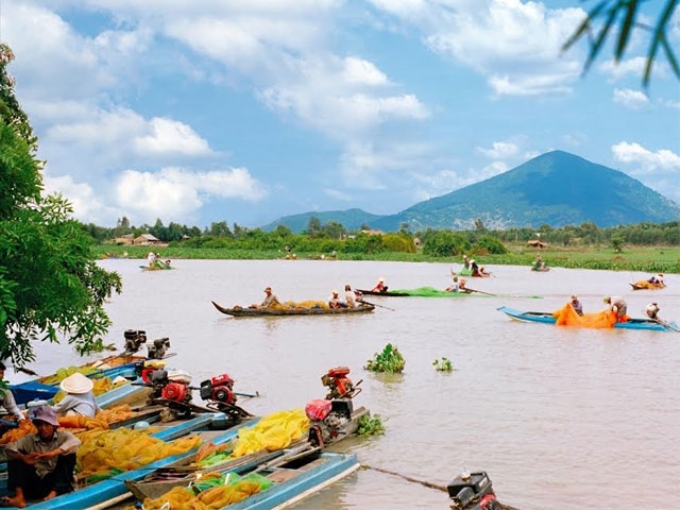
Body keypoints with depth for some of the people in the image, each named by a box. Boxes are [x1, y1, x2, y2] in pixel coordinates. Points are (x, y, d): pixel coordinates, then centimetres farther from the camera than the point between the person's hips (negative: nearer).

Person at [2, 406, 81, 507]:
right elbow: (9, 448, -6)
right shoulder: (30, 439, 7)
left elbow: (76, 442, -22)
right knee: (16, 456, -7)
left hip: (57, 483, -2)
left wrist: (53, 453, -35)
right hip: (35, 485, 2)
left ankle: (54, 493, -36)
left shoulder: (62, 436, 1)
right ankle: (19, 496, -27)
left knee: (68, 454, -20)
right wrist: (23, 458, -27)